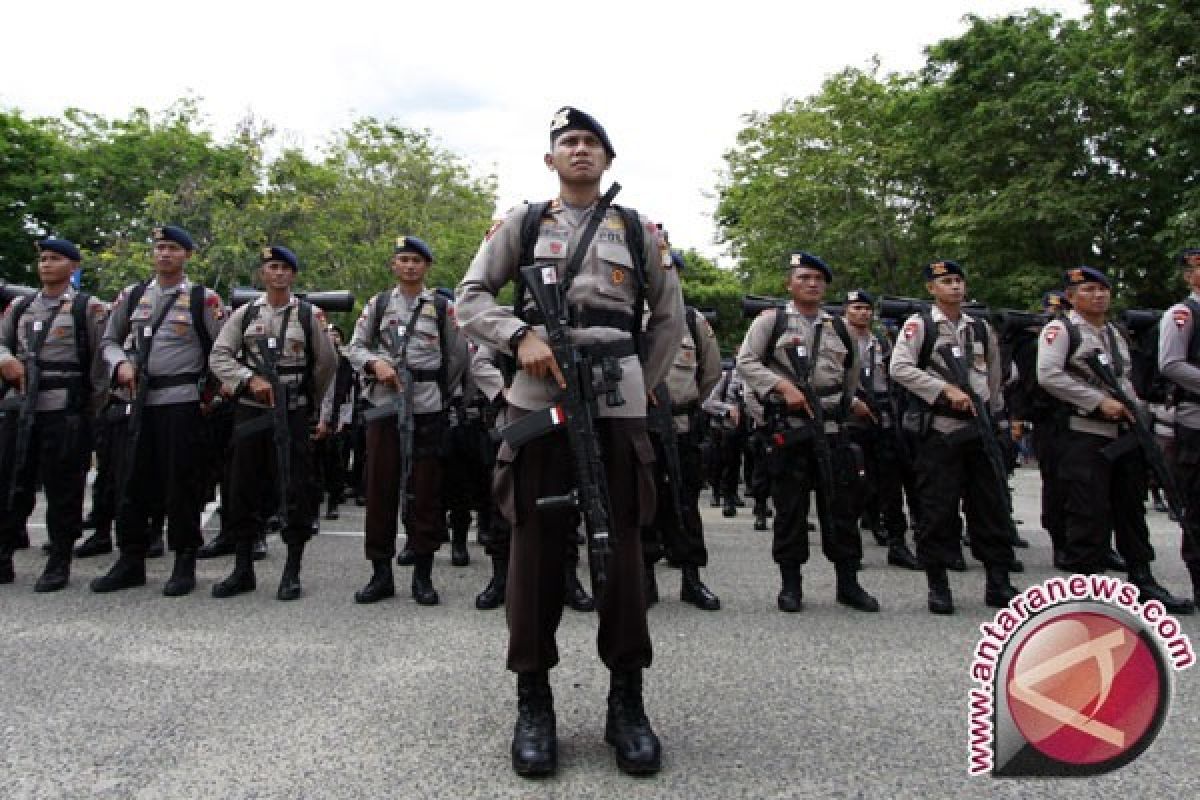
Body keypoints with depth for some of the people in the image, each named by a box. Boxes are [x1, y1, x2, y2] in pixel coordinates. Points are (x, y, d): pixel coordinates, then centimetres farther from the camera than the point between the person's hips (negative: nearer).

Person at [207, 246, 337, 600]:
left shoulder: (309, 314, 3)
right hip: (250, 411, 2)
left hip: (293, 414, -2)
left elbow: (327, 363, 8)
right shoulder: (244, 313, 8)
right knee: (244, 491, 6)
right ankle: (242, 570, 18)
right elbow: (218, 355, 1)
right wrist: (251, 380, -14)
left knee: (296, 491, -1)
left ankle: (292, 572, 10)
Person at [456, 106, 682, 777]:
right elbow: (471, 296, 7)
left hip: (618, 401, 1)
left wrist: (643, 384, 10)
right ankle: (534, 703, 14)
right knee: (535, 544, 1)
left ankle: (627, 702, 15)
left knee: (622, 544, 2)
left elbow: (670, 315, 19)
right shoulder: (522, 224, 13)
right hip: (539, 395, 0)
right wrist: (521, 337, -10)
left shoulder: (638, 231, 16)